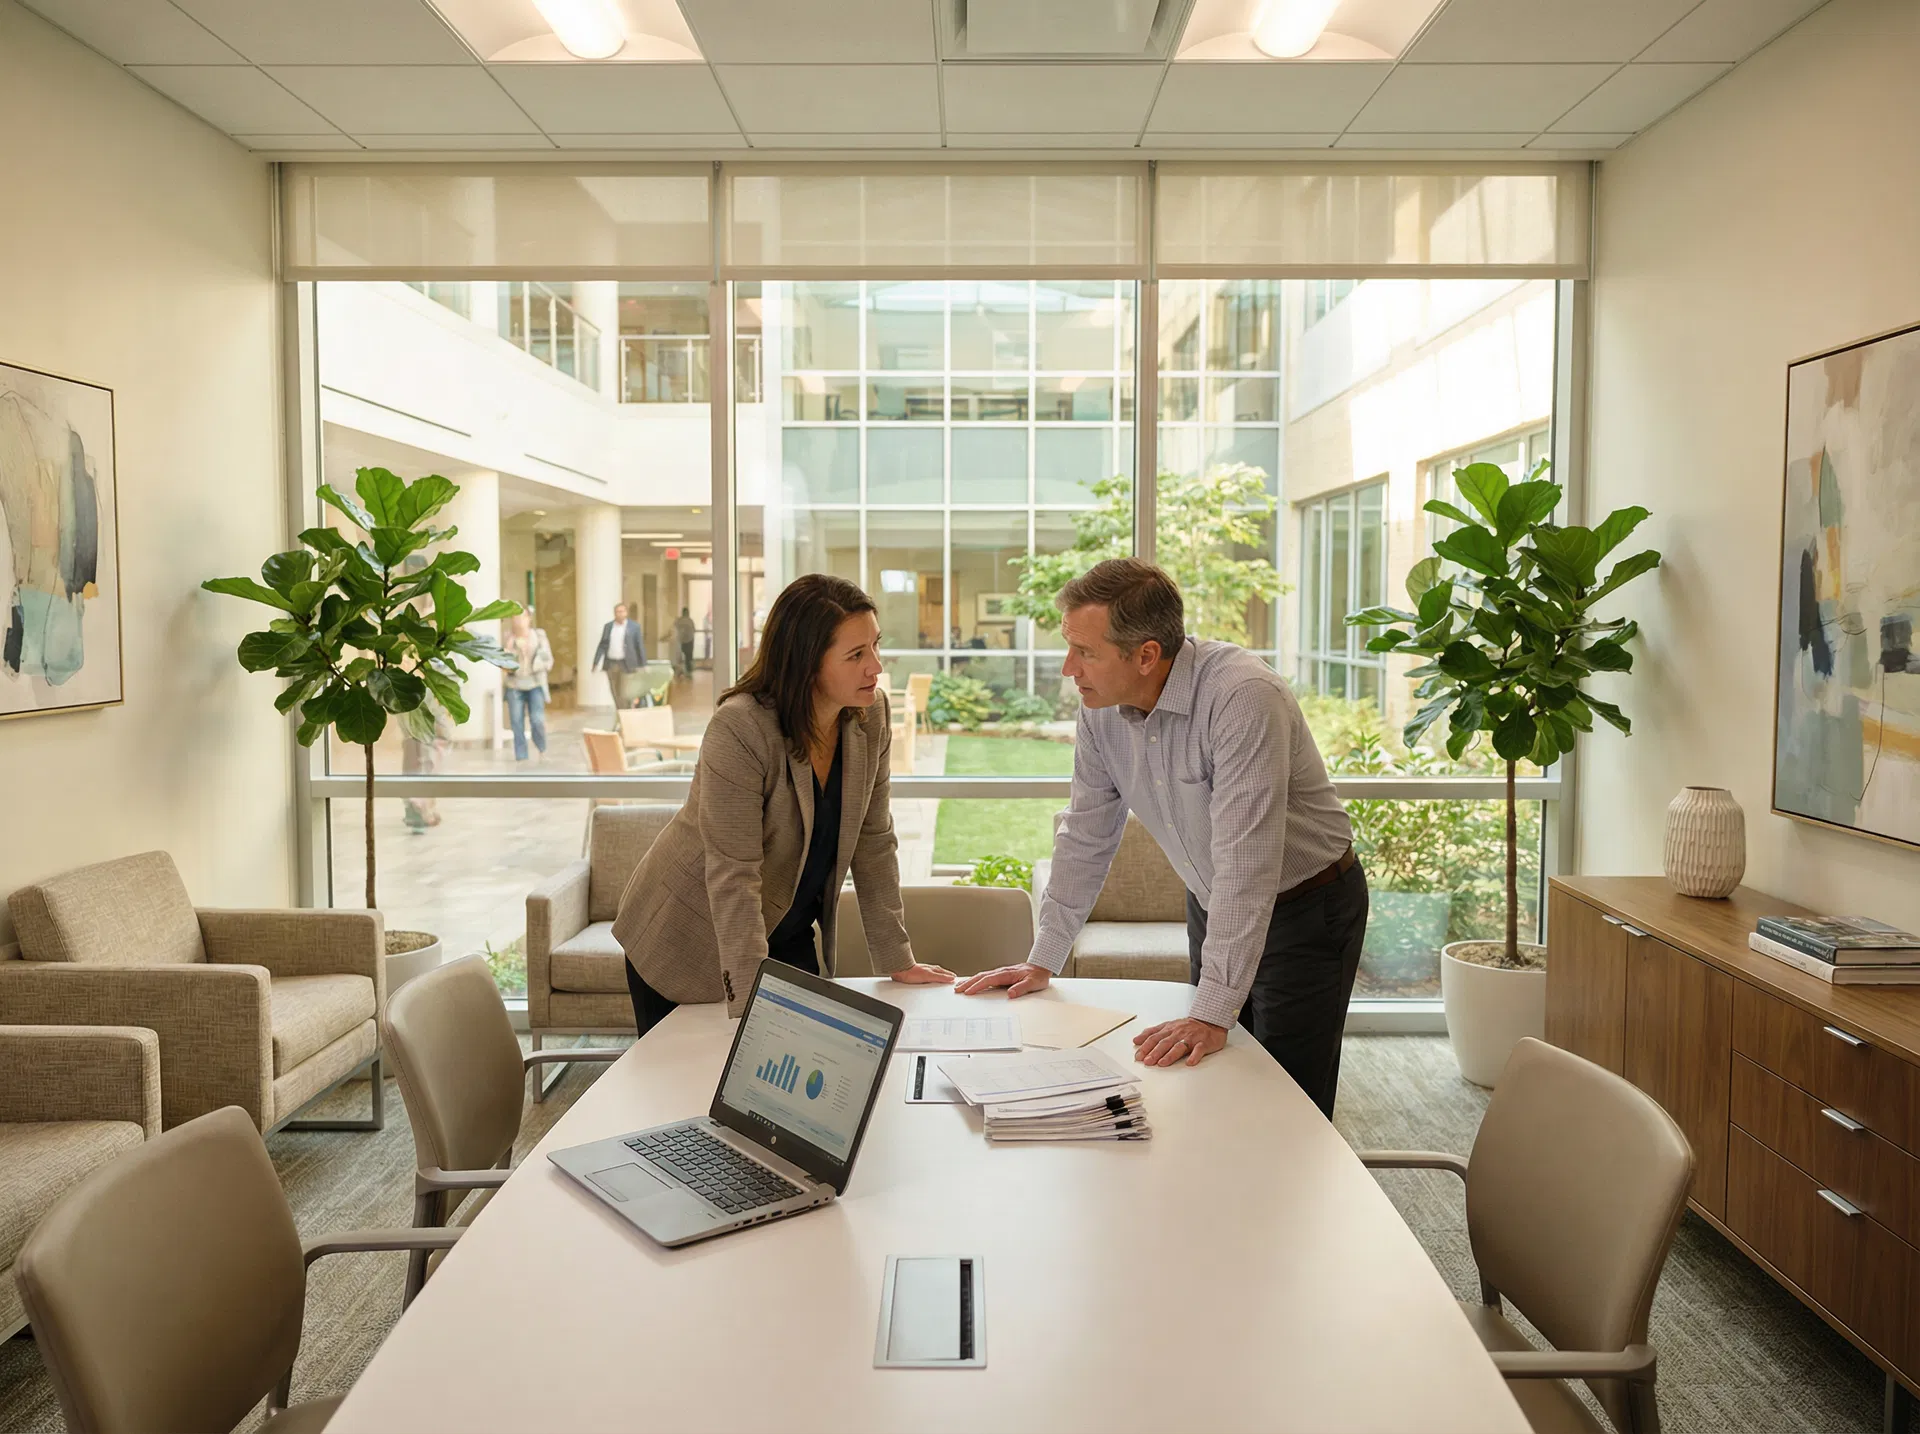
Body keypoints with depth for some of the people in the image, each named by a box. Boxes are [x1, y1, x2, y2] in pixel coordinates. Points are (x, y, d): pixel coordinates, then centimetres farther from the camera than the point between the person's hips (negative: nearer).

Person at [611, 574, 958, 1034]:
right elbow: (733, 879, -30)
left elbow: (874, 841, -2)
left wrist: (897, 959, -2)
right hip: (688, 938, -5)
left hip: (787, 935, 5)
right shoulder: (739, 730, -29)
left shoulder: (871, 714, -10)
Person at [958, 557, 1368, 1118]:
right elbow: (1086, 837, 3)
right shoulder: (1101, 706, -8)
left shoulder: (1242, 696, -31)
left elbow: (1245, 863, -34)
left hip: (1304, 909, -6)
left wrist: (1212, 1014, -35)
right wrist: (1043, 960, 3)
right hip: (1212, 907, 6)